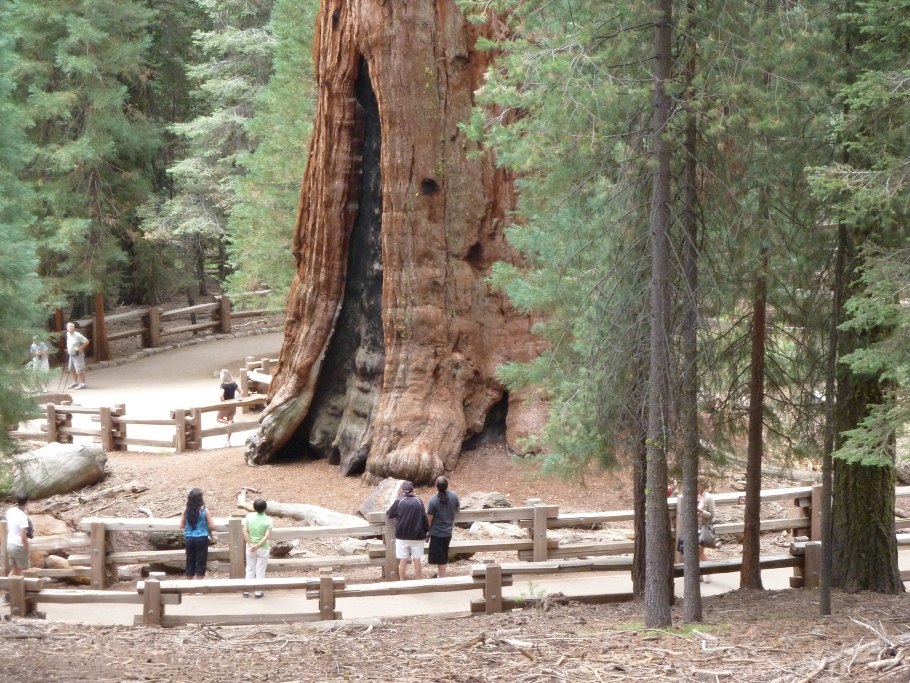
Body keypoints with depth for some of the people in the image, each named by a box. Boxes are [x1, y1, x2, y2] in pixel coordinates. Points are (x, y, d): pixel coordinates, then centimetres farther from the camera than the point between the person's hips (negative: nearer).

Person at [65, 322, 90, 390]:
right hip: (71, 355, 9)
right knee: (72, 369, 17)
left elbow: (86, 342, -18)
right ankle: (75, 382, 30)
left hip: (78, 355, -9)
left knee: (79, 370, -8)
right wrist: (67, 348, 11)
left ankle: (82, 384, -2)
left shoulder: (77, 335, -20)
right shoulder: (68, 334, 5)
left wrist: (80, 348, -21)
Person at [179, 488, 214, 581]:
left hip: (189, 539, 3)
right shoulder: (205, 510, -9)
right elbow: (211, 526, -7)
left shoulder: (186, 511, -1)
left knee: (190, 562, 12)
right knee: (200, 563, 4)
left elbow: (181, 525, 3)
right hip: (202, 539, -3)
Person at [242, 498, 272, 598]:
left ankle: (246, 591, 18)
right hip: (263, 548, -2)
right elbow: (267, 536, -21)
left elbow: (245, 531, -13)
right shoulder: (268, 520, -14)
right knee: (260, 571, 9)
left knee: (250, 569, 15)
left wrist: (250, 544, -14)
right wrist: (257, 546, -21)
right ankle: (258, 592, 13)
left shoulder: (249, 516, -9)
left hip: (250, 547, 2)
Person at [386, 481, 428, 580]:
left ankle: (401, 582, 11)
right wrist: (426, 531, 10)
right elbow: (424, 519, -2)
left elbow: (389, 515, 5)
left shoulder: (399, 501, -6)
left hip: (402, 535, -1)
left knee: (403, 560, 6)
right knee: (417, 560, 6)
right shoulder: (419, 502, -3)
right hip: (417, 535, 1)